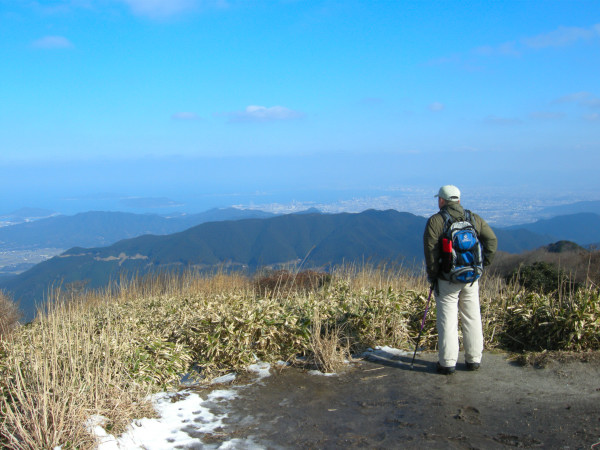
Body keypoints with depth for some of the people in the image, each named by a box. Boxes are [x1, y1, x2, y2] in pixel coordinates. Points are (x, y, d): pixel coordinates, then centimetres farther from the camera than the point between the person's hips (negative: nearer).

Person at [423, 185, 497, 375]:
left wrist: (431, 275, -2)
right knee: (472, 318, 12)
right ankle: (474, 359, 19)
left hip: (447, 280, -4)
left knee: (448, 320, 1)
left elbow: (430, 250, -11)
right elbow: (492, 240, 3)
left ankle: (448, 363, 4)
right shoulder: (474, 218, 7)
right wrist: (483, 264, 7)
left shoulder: (435, 221, -6)